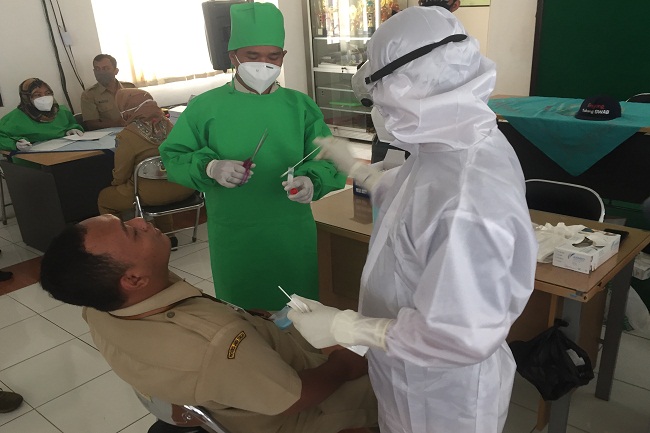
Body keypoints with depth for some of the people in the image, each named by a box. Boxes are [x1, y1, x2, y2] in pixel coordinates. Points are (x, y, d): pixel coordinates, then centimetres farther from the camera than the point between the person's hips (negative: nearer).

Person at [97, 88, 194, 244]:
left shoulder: (126, 136, -16)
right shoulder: (166, 123, -2)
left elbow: (121, 176, -5)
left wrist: (115, 183, 17)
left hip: (153, 195, -5)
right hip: (183, 186, 5)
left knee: (103, 198, 18)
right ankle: (166, 234, 38)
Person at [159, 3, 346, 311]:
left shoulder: (300, 105, 1)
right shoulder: (205, 107, -3)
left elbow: (330, 159, -4)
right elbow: (172, 158, 0)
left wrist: (312, 182, -26)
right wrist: (210, 167, -19)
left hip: (293, 233, 1)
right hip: (232, 237, -1)